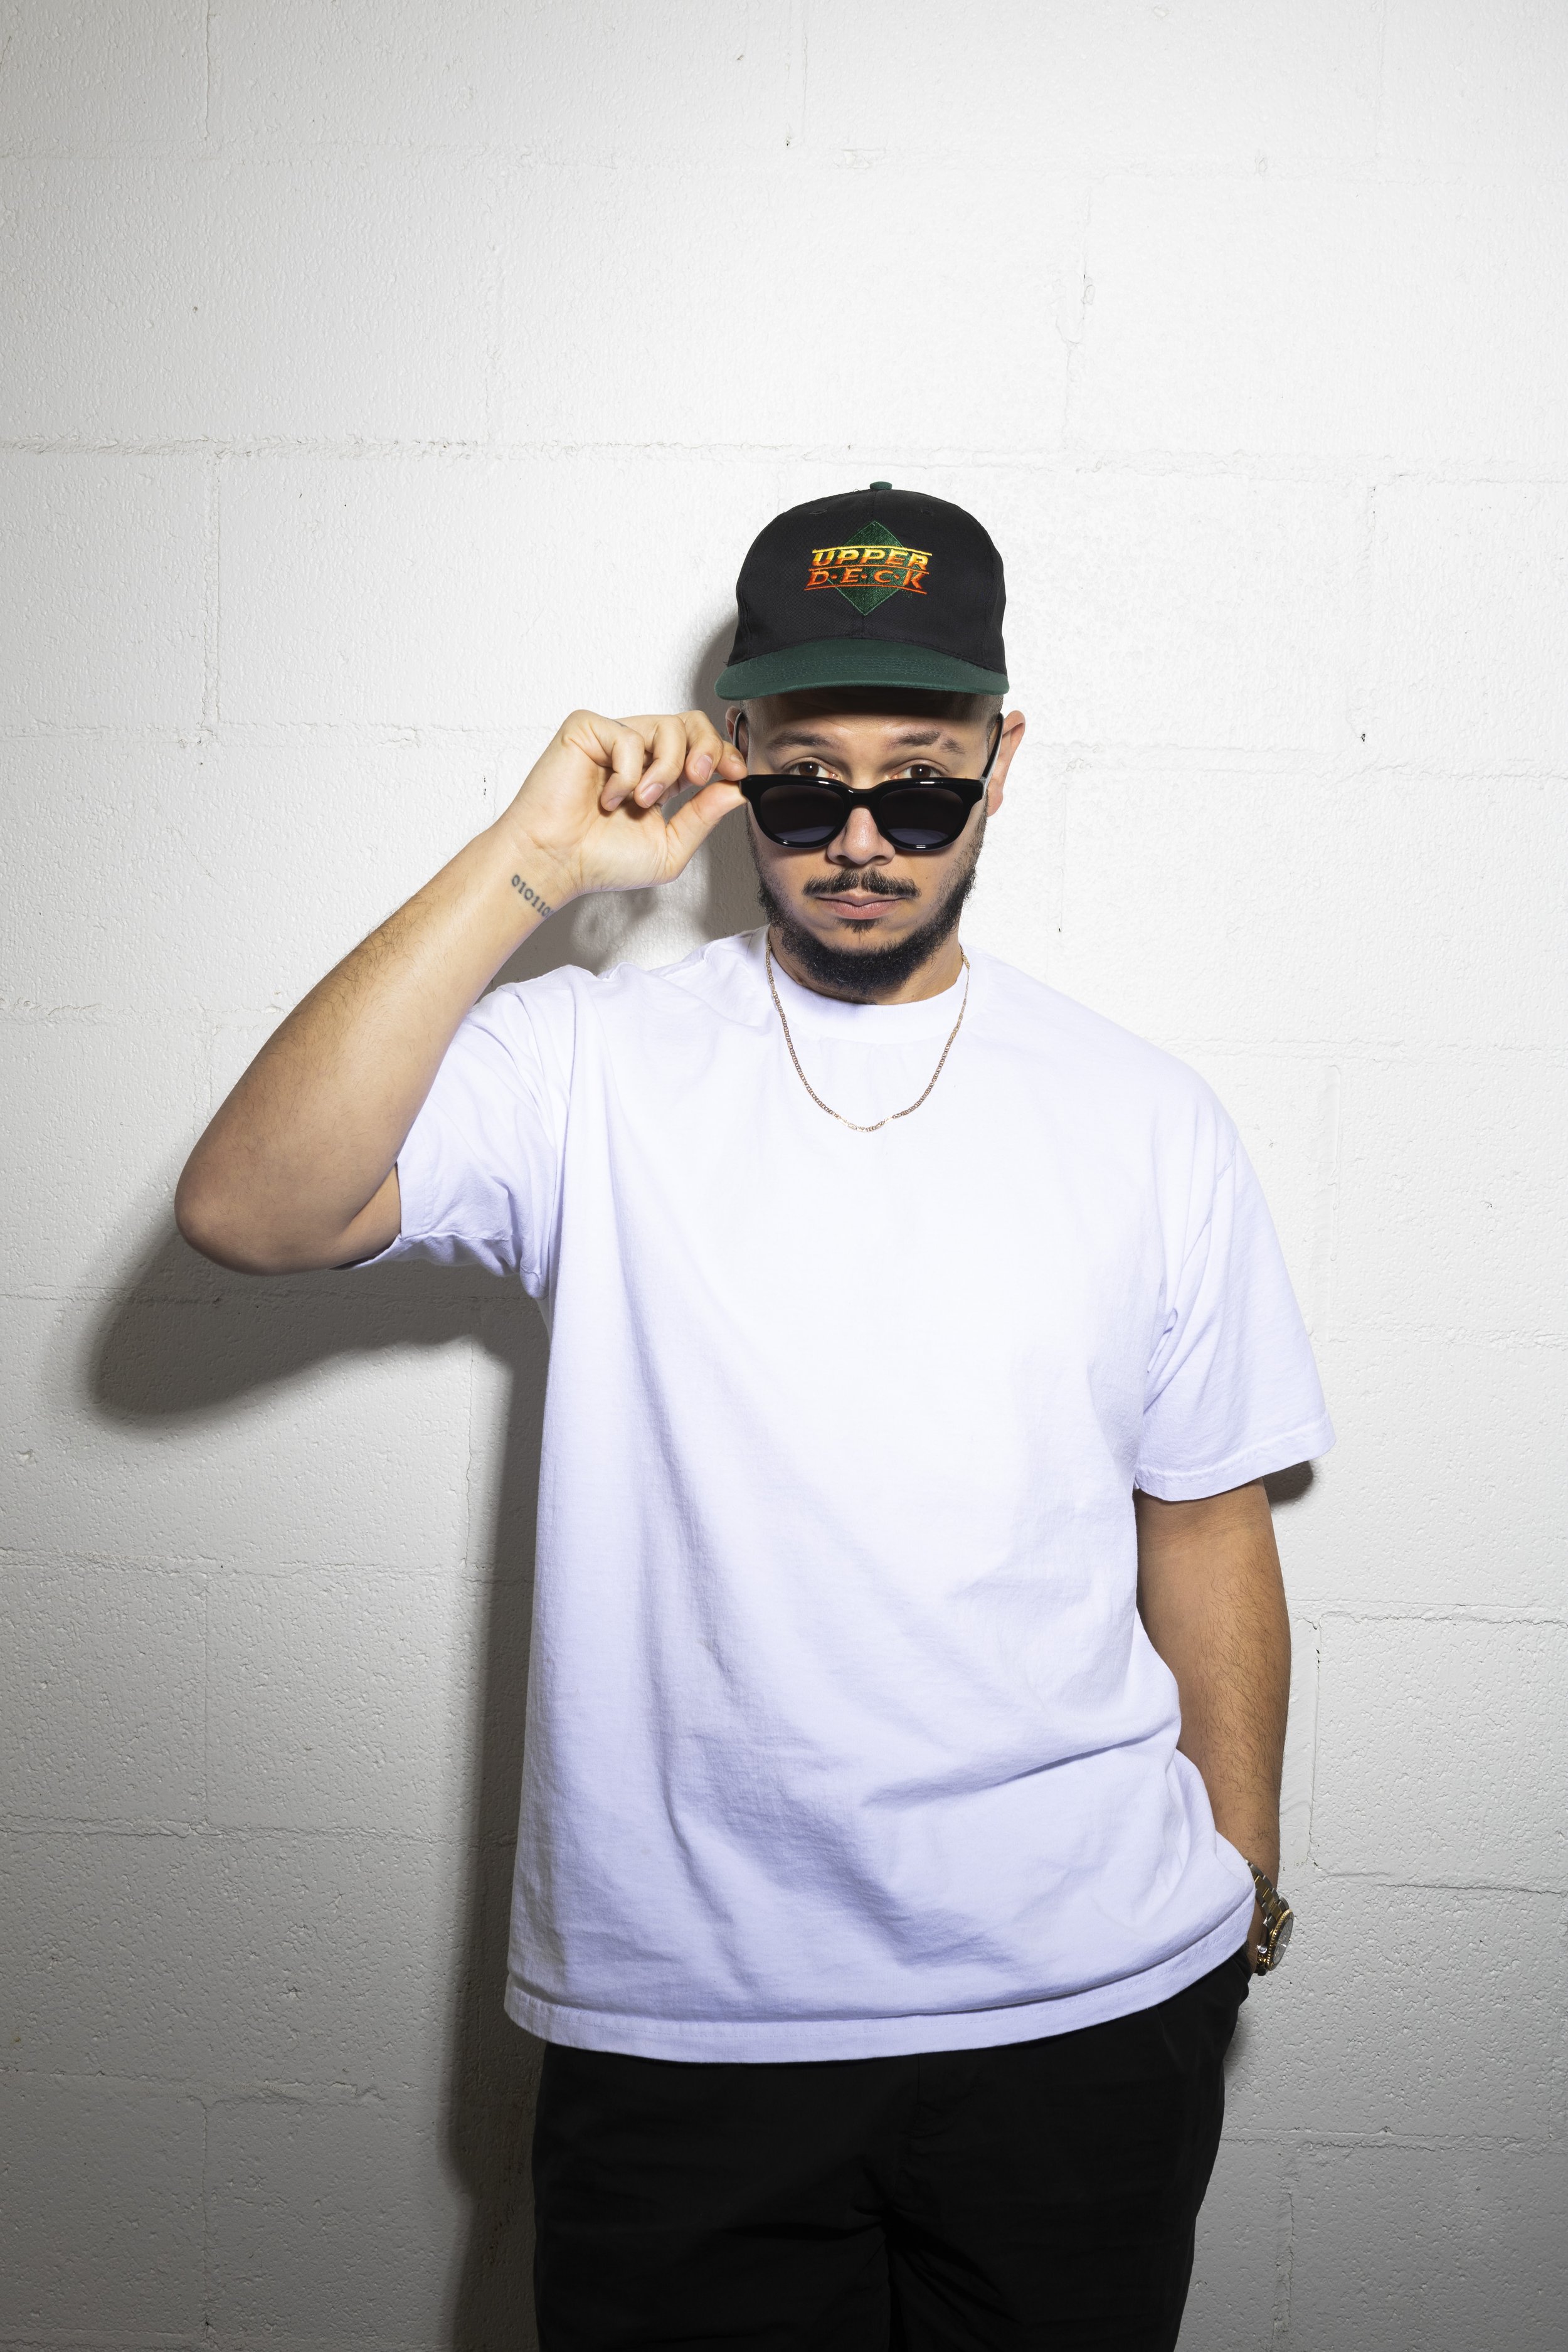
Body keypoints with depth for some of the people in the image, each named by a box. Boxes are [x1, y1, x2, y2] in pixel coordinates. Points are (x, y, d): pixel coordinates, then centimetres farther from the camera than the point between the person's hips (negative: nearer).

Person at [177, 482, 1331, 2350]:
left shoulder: (1143, 1121, 0)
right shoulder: (587, 1071, -5)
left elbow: (1203, 1527, 6)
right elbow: (248, 1208, -20)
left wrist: (1240, 1882, 10)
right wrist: (528, 864, -21)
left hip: (1085, 2001, 2)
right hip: (677, 2015, -1)